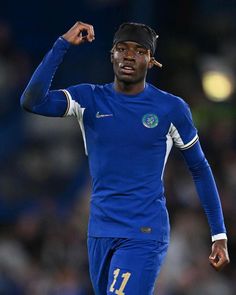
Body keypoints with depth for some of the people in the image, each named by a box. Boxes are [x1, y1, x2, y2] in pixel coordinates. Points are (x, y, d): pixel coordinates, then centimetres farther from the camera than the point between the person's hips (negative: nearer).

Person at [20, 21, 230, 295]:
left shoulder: (171, 108, -2)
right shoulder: (89, 99, 3)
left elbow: (199, 169, 7)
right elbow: (32, 101, -13)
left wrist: (219, 235, 6)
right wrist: (63, 44, -17)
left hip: (145, 235, -4)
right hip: (100, 233, 4)